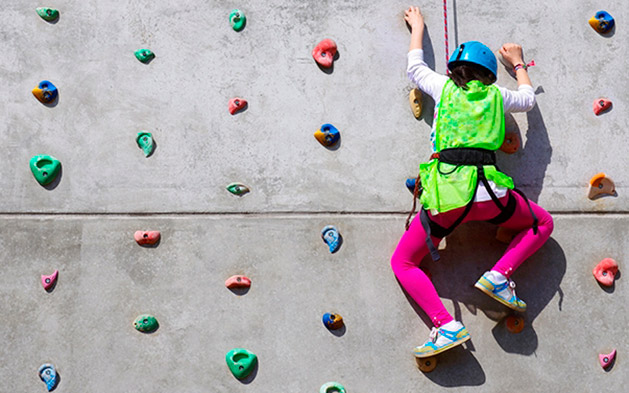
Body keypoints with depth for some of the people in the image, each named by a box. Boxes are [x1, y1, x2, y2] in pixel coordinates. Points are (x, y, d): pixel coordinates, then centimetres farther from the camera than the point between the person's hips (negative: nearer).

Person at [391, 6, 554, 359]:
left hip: (445, 197, -1)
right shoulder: (496, 95, 16)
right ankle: (499, 275, 4)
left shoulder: (444, 87, 13)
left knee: (403, 263, 13)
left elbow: (415, 67, 35)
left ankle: (447, 326, -9)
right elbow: (528, 99, 39)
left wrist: (417, 28, 50)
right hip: (489, 193, 1)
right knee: (543, 223, 28)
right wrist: (518, 63, 54)